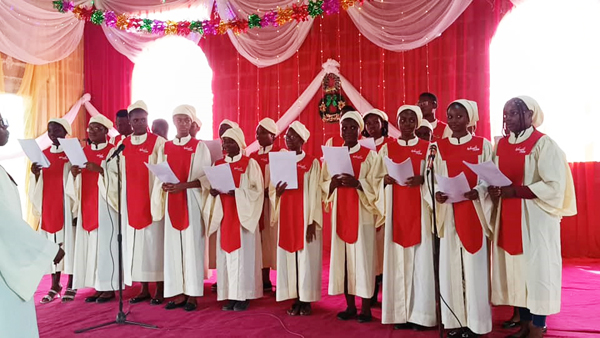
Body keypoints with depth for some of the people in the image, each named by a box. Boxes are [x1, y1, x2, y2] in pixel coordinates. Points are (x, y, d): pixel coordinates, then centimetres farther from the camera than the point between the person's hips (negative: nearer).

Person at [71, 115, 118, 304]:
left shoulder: (113, 151, -2)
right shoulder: (83, 152, 15)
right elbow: (78, 182, 14)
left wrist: (99, 169, -25)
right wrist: (74, 173, -7)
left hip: (105, 205, -6)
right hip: (87, 204, 6)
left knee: (105, 243, -5)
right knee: (90, 244, 5)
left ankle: (109, 288, 3)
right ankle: (98, 287, 13)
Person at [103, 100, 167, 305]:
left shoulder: (158, 143, -4)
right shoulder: (122, 145, 10)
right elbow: (109, 168, 16)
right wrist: (118, 196, 7)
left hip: (152, 202, -5)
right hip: (131, 203, 5)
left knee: (154, 243, -1)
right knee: (135, 244, 7)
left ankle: (159, 291, 9)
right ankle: (144, 290, 18)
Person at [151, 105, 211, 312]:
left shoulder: (199, 147, 1)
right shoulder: (165, 147, 12)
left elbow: (206, 177, -4)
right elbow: (159, 177, 13)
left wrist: (184, 185, -18)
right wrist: (164, 186, -9)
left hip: (192, 202, -4)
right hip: (171, 202, 4)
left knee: (192, 245, -3)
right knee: (173, 246, 3)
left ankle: (192, 295, 4)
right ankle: (179, 294, 10)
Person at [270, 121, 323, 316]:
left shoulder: (312, 163, -2)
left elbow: (315, 194, -7)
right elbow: (271, 191, 9)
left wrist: (312, 222, -13)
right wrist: (277, 192, -15)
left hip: (305, 217, -4)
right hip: (286, 216, 4)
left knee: (306, 256, -1)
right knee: (288, 256, 4)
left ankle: (306, 300, 9)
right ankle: (296, 300, 14)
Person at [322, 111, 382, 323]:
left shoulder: (370, 155, 0)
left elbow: (376, 185, -6)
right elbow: (323, 184, 9)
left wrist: (357, 183, -23)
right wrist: (333, 183, -12)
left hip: (362, 214, -3)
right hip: (340, 213, 4)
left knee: (362, 257, -3)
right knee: (342, 257, 4)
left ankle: (365, 308, 8)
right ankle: (350, 306, 15)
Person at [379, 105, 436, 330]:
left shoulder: (427, 147, 6)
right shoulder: (387, 148, 11)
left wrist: (422, 179, -18)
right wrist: (385, 179, -13)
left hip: (419, 208, -1)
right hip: (395, 208, 2)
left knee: (419, 257, -3)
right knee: (397, 257, 0)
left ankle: (418, 314, 6)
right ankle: (400, 313, 7)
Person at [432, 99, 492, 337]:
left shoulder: (482, 145, 5)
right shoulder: (439, 146, 9)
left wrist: (477, 192, -19)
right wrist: (437, 194, -15)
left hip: (474, 211, -2)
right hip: (448, 212, 2)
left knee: (473, 263, -1)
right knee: (450, 264, 2)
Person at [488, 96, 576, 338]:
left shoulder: (543, 144, -9)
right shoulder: (502, 144, 10)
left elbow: (554, 186, -16)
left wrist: (514, 191, -21)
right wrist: (493, 190, -7)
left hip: (535, 218, -6)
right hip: (508, 217, 6)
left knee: (536, 269, 0)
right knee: (515, 268, 9)